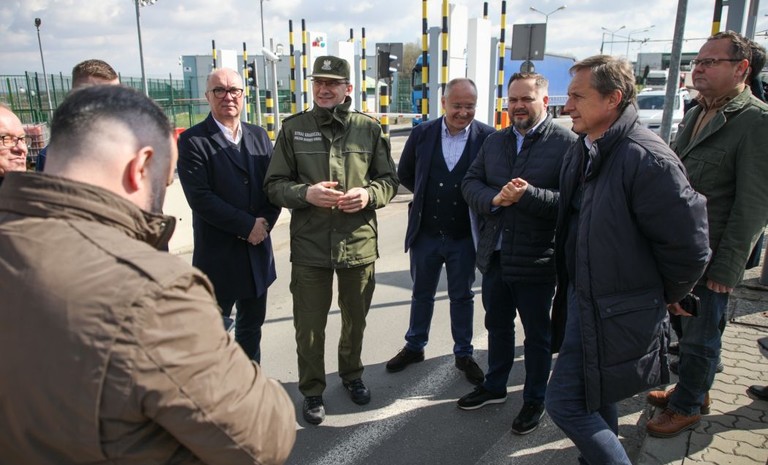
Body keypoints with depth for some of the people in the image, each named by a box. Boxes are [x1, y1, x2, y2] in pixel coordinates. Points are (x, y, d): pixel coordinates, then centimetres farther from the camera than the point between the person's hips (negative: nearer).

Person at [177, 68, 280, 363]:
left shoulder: (259, 136, 9)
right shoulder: (192, 140, -8)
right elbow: (200, 198, -16)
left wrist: (265, 222, -12)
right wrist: (248, 226, -15)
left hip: (258, 251, 5)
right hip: (218, 255, -5)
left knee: (252, 325, 19)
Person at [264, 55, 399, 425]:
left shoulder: (369, 128, 1)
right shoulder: (293, 128, -1)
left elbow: (389, 180, 6)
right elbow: (274, 185, -1)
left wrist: (369, 194, -15)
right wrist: (306, 193, -21)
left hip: (359, 242, 2)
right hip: (309, 245, -1)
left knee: (356, 318, 20)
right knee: (309, 325, 8)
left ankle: (351, 373, 46)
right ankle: (312, 391, 31)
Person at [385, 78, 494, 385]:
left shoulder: (488, 137, -10)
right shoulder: (422, 133, -3)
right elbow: (405, 174, 10)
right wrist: (427, 195, 8)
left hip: (464, 235, -2)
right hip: (425, 232, 2)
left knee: (462, 297, 14)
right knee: (421, 294, 18)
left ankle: (463, 354, 33)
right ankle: (414, 347, 37)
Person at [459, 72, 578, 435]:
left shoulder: (567, 143, -11)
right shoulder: (494, 142, 9)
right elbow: (470, 184, 4)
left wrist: (527, 195, -30)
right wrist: (494, 199, -15)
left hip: (536, 260, -6)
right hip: (494, 255, 6)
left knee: (537, 335, 13)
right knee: (497, 325, 22)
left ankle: (534, 399, 34)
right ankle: (495, 386, 43)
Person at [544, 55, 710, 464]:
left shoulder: (647, 159, -23)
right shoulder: (580, 153, 5)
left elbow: (688, 247, -19)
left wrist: (660, 297, -4)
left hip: (617, 316, -9)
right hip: (583, 300, 9)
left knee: (565, 401, -5)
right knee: (594, 401, 23)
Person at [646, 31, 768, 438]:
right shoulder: (695, 115, 11)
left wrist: (726, 269, -17)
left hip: (710, 259, -7)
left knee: (700, 336, 8)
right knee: (682, 325, 19)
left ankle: (687, 406, 26)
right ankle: (690, 389, 39)